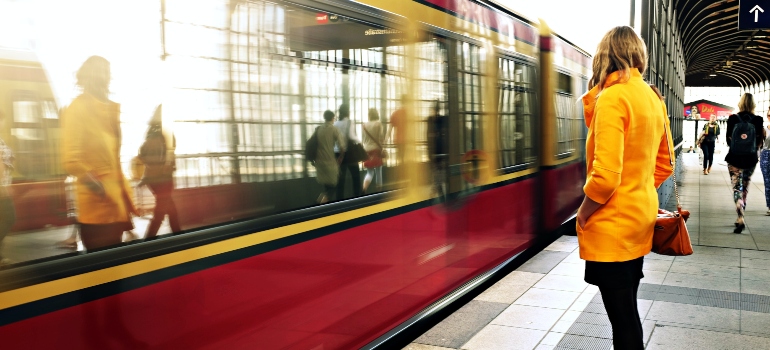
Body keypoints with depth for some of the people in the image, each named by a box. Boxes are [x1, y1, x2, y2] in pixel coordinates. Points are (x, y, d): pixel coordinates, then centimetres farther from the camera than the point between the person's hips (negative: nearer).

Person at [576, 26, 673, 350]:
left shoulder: (611, 97, -18)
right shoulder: (653, 98, 8)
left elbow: (605, 176, -25)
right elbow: (664, 166, 16)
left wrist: (583, 213, -10)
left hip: (612, 226, -8)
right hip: (641, 215, 9)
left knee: (622, 317, 3)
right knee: (627, 310, 19)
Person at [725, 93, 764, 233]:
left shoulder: (732, 119, -6)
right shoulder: (757, 120, -5)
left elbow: (728, 139, 1)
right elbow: (759, 142, -1)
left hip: (734, 158, -1)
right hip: (750, 159, 2)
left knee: (736, 188, -1)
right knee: (745, 188, 17)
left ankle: (740, 219, -18)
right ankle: (740, 217, 24)